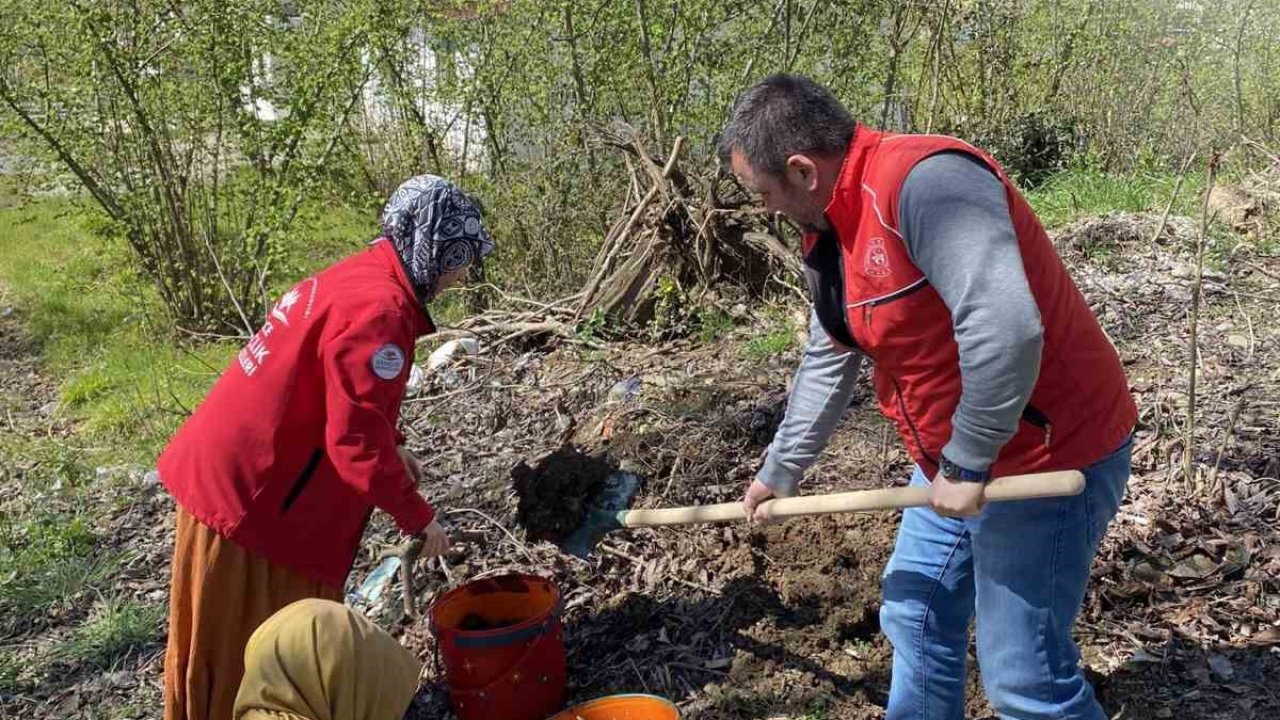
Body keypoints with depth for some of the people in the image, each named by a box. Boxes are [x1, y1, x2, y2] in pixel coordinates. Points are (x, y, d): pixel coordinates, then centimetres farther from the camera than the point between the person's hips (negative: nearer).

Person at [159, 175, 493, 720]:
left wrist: (393, 451, 11)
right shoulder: (378, 310, -25)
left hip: (237, 466, 10)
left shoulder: (359, 278, 7)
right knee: (241, 645, 8)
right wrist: (417, 517, -14)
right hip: (252, 491, -10)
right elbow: (356, 441, -26)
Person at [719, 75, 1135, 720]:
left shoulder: (922, 180, -27)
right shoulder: (829, 230, 5)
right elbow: (827, 363, 17)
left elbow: (1006, 330, -37)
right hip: (956, 461, 9)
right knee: (915, 620, 20)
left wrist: (966, 466, -26)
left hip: (1049, 458, -9)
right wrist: (779, 471, 24)